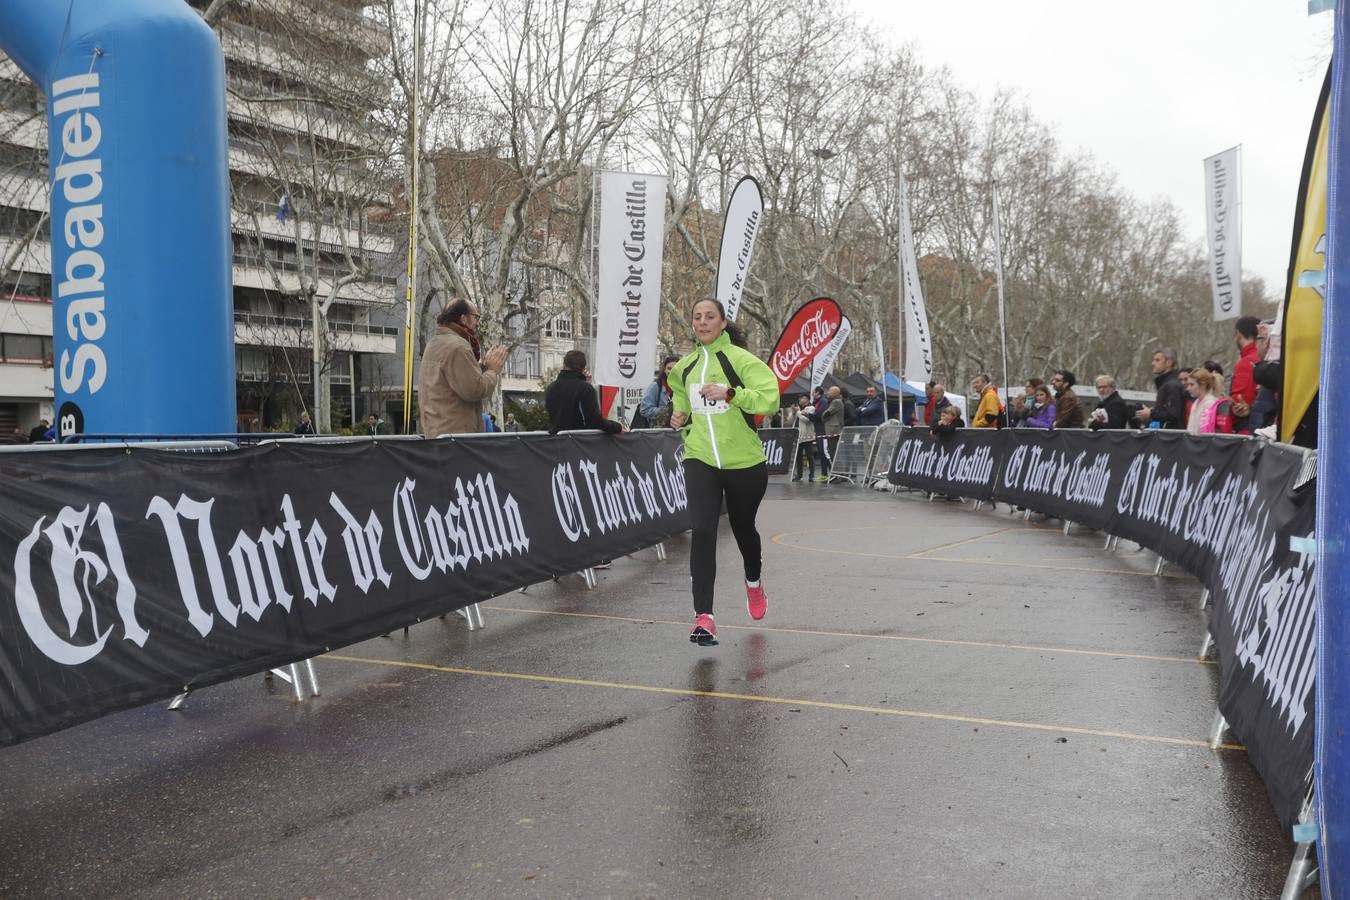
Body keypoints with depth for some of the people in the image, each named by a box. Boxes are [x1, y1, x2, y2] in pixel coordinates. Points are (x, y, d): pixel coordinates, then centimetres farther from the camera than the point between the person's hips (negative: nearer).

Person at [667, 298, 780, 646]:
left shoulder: (741, 359, -9)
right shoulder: (685, 366, 8)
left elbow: (769, 397, -20)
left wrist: (729, 393, -30)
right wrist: (681, 415, 11)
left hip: (744, 462, -2)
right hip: (700, 460, 2)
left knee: (743, 528, 16)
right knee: (702, 532, -15)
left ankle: (754, 582, 50)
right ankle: (703, 616, -15)